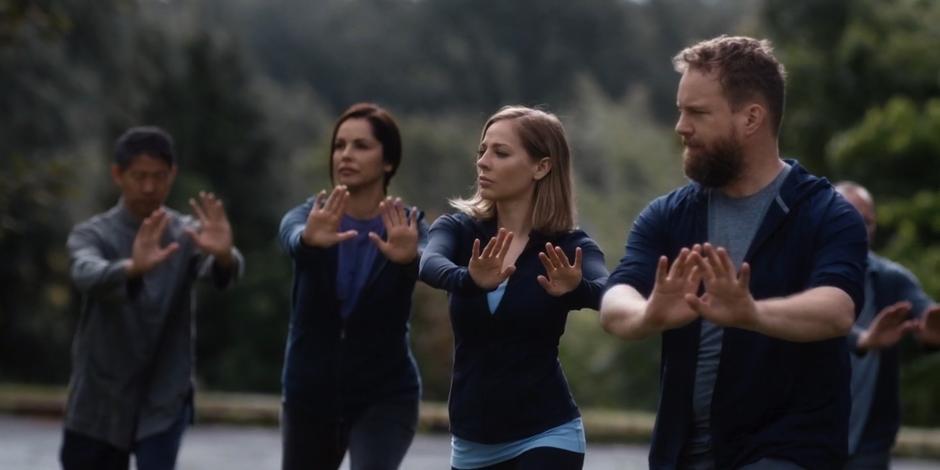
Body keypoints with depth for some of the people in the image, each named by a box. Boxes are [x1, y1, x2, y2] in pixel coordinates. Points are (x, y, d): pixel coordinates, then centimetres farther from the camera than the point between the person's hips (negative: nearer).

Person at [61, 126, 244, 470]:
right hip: (100, 402, 1)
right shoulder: (92, 235, -5)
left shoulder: (186, 235, -1)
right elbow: (88, 276, -29)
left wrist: (224, 256, -49)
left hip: (164, 401, -1)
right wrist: (134, 267, -52)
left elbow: (220, 273, -24)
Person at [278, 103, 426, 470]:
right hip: (310, 395, 3)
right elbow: (293, 239, -32)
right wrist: (311, 240, -58)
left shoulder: (406, 227, -9)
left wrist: (407, 258, -60)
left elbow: (427, 263, -34)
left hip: (385, 396, -3)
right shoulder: (309, 216, -7)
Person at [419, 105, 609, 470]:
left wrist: (576, 288, -52)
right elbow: (431, 266, -24)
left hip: (545, 437, -4)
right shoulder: (458, 230, 0)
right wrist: (471, 281, -47)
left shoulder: (570, 247, -7)